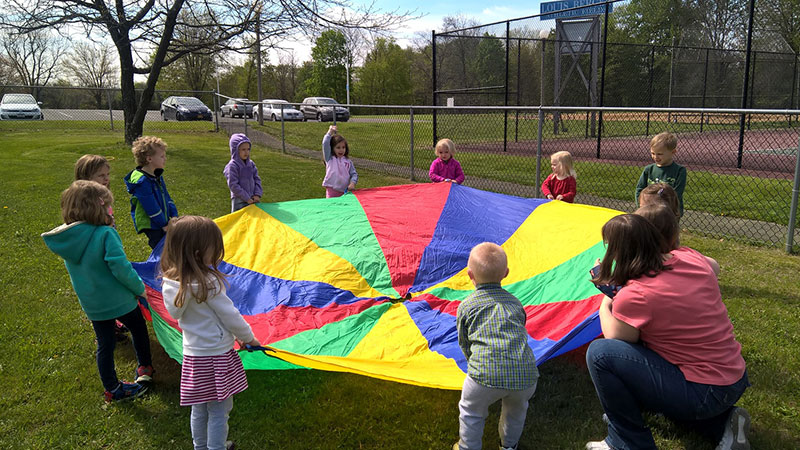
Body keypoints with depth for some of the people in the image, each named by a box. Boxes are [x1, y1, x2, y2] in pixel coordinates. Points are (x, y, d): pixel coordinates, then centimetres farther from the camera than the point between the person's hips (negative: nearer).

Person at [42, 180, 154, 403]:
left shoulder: (66, 237, -3)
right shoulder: (105, 234, -25)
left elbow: (80, 269, 8)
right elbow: (122, 269, -27)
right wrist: (140, 288, -11)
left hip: (92, 305, 6)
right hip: (119, 300, -5)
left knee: (104, 344, 17)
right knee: (138, 329, 21)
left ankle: (112, 389, 29)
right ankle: (145, 368, 37)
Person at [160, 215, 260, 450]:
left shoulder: (170, 282, -4)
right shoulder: (208, 282, -25)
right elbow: (230, 316, -16)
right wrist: (248, 337, 4)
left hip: (192, 355, 7)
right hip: (216, 356, -7)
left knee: (199, 410, 23)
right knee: (219, 412, 8)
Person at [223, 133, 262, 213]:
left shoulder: (251, 164, 9)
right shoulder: (232, 166, -11)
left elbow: (257, 179, 10)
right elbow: (233, 185, -15)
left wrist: (257, 194, -5)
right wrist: (246, 198, -16)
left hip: (252, 200, 6)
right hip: (239, 201, -6)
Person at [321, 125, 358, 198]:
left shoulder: (348, 161, 12)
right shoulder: (330, 159, 6)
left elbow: (354, 174, 9)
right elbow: (325, 144, -4)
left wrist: (352, 183, -9)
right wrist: (330, 132, 4)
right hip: (332, 190, -2)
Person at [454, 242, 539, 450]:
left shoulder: (466, 306, 11)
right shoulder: (515, 303, 21)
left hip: (486, 378, -4)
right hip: (526, 377, 4)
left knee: (471, 411, 25)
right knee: (516, 409, 35)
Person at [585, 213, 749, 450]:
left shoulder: (633, 296, -24)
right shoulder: (691, 258, -2)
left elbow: (615, 340, -6)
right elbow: (715, 267, 24)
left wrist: (604, 306, 10)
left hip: (706, 396, -9)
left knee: (599, 353, -13)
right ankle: (721, 424, 19)